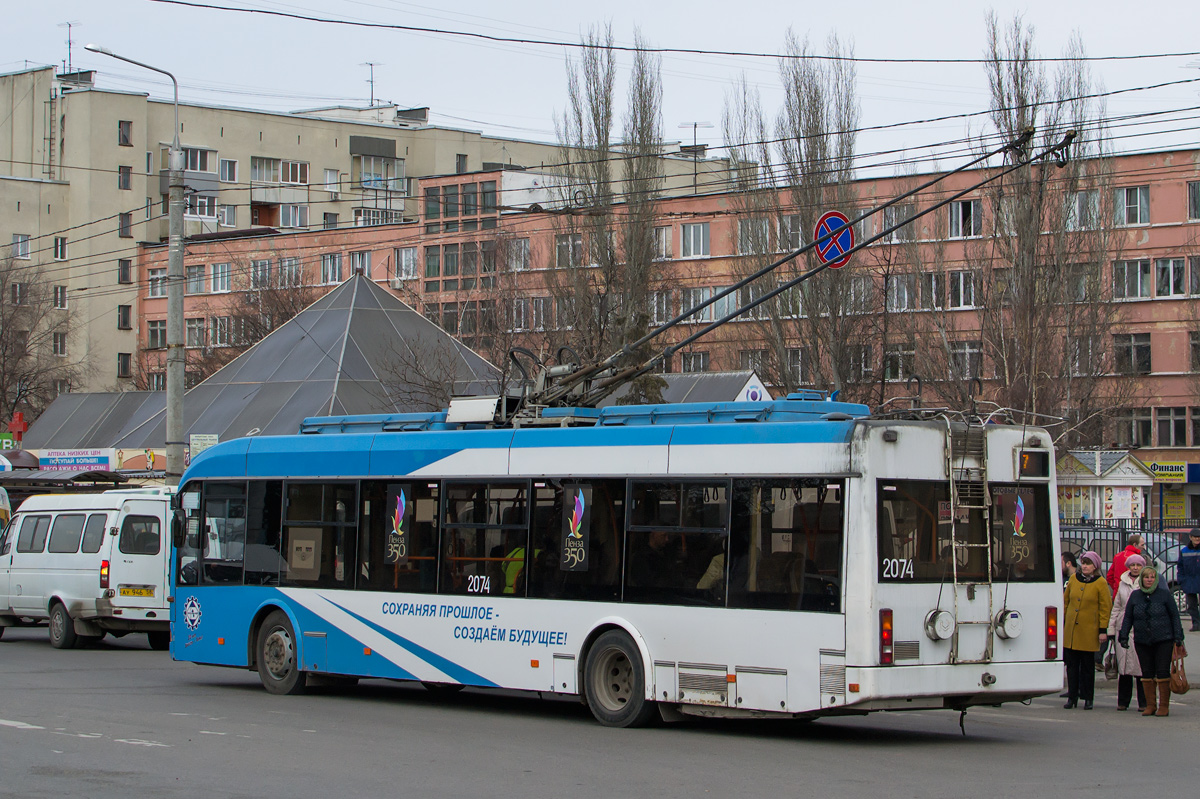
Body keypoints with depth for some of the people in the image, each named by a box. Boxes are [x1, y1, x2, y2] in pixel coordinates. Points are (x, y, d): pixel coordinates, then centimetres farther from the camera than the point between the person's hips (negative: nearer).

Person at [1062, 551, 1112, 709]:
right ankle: (1072, 697, 10)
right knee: (1071, 665, 4)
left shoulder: (1100, 583, -2)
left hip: (1089, 631, -3)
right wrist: (1062, 622, 12)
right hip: (1070, 630, 3)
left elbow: (1105, 607, -3)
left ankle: (1088, 699, 10)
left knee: (1087, 666, 2)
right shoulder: (1073, 579, 9)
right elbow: (1066, 601, 15)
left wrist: (1103, 630, -7)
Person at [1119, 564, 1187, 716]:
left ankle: (1164, 706, 2)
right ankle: (1150, 705, 13)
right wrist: (1123, 637, 5)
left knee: (1163, 673, -5)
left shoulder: (1164, 594, 0)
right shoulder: (1135, 596, 7)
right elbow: (1128, 618, 11)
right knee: (1147, 674, 5)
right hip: (1142, 642, 3)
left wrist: (1178, 638, -2)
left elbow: (1175, 616, 3)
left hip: (1163, 641, -3)